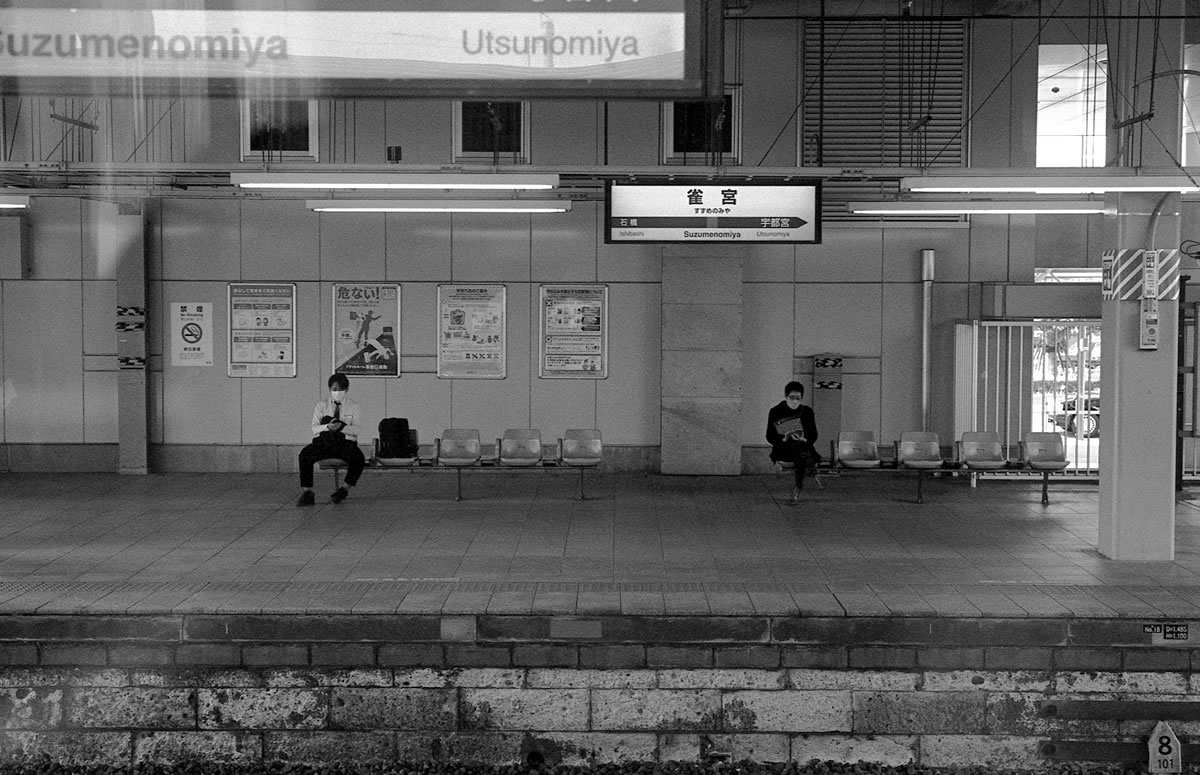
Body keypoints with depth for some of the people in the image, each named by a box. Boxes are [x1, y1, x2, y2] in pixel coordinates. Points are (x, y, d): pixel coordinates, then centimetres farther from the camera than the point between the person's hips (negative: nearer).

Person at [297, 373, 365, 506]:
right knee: (305, 454, -30)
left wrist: (342, 427, -23)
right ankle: (306, 492, -23)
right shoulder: (321, 406, 14)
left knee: (358, 458, -33)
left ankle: (345, 489, -12)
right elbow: (314, 428, 3)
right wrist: (327, 426, -19)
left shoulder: (354, 407, 11)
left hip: (346, 443, -1)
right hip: (323, 442, 1)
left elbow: (357, 430, -3)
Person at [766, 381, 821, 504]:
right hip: (783, 450, -1)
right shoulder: (776, 412, 4)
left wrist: (804, 439, -17)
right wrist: (783, 439, -21)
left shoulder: (807, 411, 9)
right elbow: (770, 436, -1)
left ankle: (797, 489, -35)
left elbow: (813, 436, 7)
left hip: (804, 446, 2)